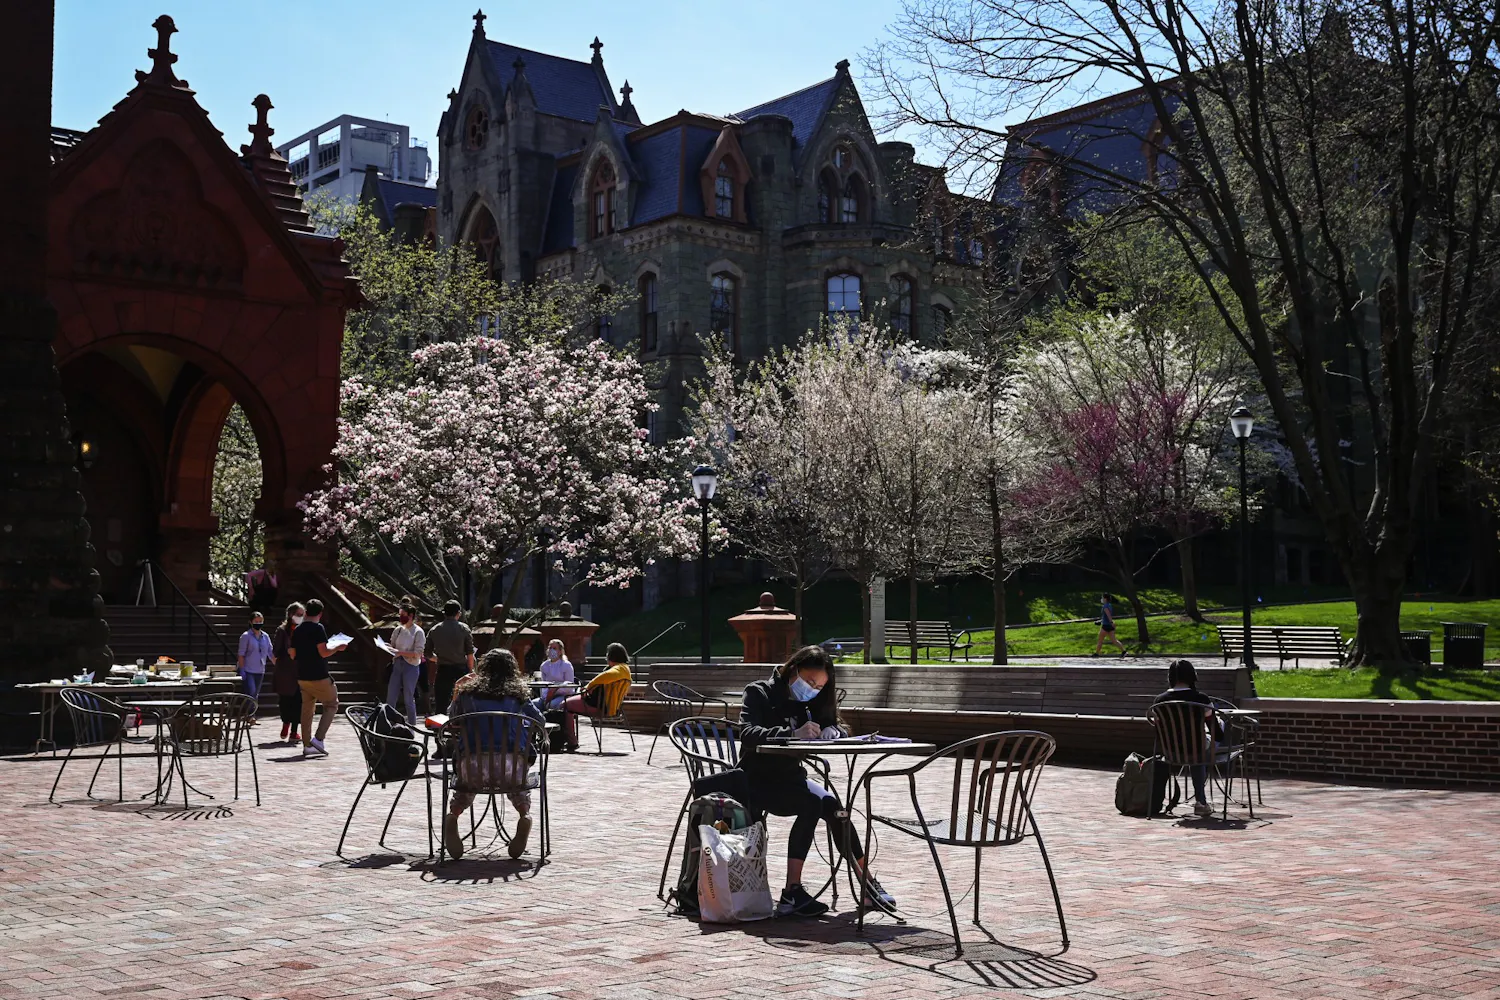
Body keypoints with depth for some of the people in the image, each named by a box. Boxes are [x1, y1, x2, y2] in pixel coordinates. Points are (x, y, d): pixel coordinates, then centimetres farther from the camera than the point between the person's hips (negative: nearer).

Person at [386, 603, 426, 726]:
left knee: (409, 698, -1)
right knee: (390, 697, 4)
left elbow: (418, 653, -13)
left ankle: (412, 725, 10)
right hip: (397, 664, 6)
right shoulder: (398, 630, 11)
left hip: (411, 666, -6)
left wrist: (400, 652, -20)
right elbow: (392, 645, 18)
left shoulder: (418, 632, -7)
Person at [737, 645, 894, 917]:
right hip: (757, 781, -6)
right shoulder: (759, 693, -9)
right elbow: (748, 734, -25)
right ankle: (792, 893, -32)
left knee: (832, 807, -24)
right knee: (811, 804, -31)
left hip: (791, 777, 6)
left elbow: (837, 728, 9)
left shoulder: (810, 700, 10)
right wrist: (793, 734, -38)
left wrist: (831, 731, -16)